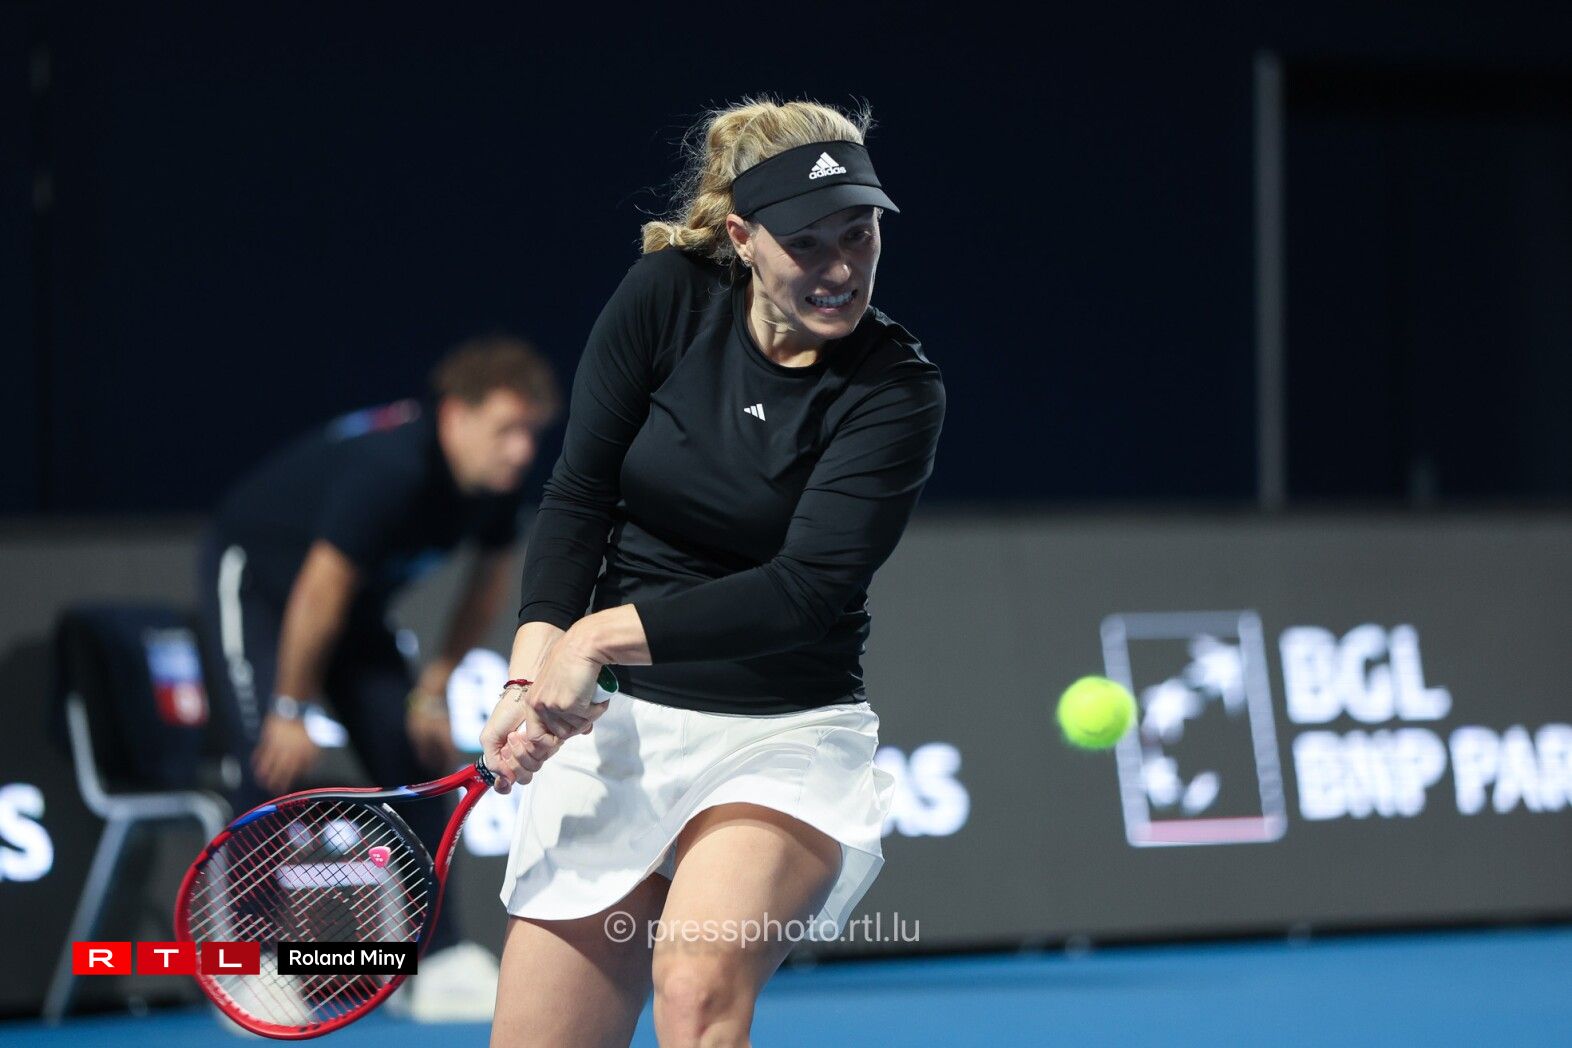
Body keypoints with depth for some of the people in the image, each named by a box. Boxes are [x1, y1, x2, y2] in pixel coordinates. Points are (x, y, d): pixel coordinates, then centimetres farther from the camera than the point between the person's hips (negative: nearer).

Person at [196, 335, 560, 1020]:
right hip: (256, 577, -7)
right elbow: (322, 586, -31)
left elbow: (492, 575, 4)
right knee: (275, 764, -19)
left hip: (356, 599, 8)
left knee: (416, 756, -2)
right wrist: (292, 710, -23)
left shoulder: (501, 478, -15)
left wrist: (434, 688, 5)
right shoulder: (392, 468, -38)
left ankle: (440, 965, 0)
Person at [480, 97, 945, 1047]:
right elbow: (577, 499, -3)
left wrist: (606, 632, -24)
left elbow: (804, 592, -20)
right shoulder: (667, 299, -3)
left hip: (783, 747, -3)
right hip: (617, 725, 3)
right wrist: (533, 677, -16)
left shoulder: (898, 392, -11)